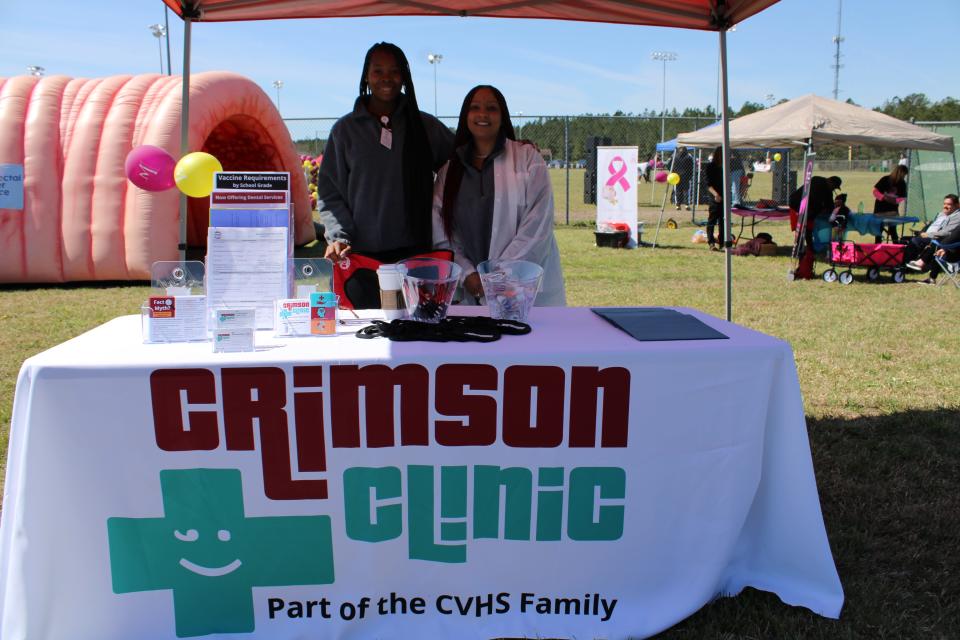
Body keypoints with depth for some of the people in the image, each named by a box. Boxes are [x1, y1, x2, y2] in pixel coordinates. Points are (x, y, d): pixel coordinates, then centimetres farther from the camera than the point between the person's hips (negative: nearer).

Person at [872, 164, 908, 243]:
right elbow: (875, 191, -10)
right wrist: (883, 197, -27)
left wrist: (896, 200, -21)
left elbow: (903, 197, 0)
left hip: (893, 209, 2)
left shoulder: (902, 183, -5)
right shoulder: (885, 179, -13)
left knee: (893, 229, 0)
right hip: (880, 208, -2)